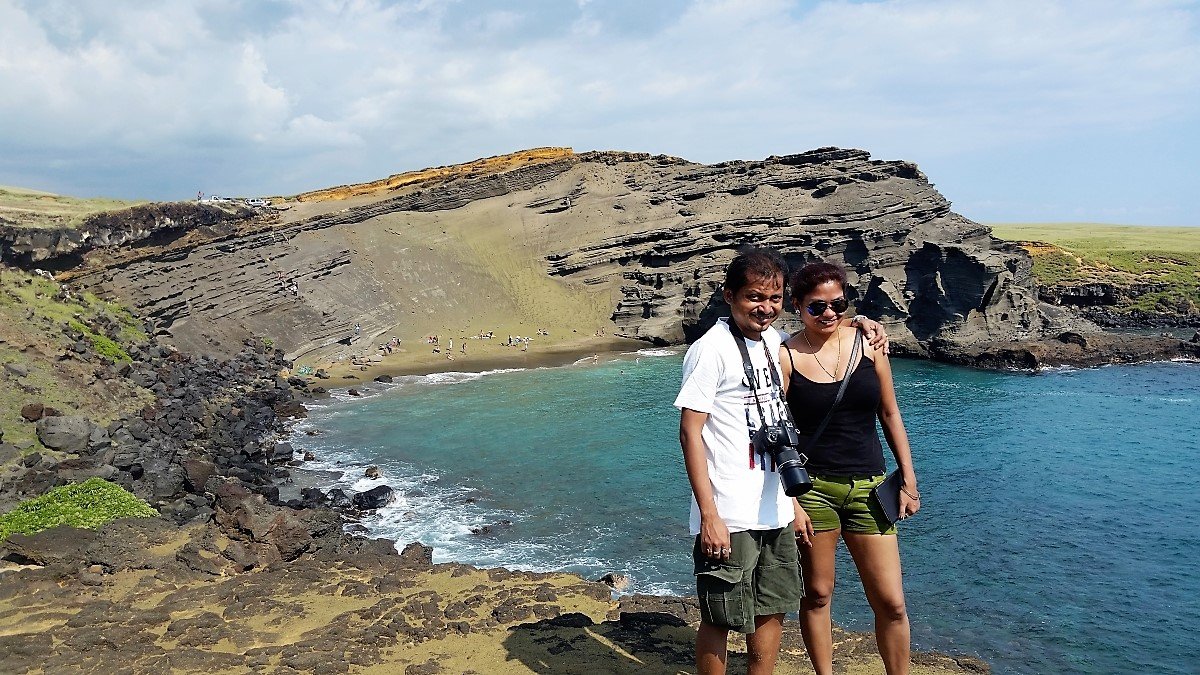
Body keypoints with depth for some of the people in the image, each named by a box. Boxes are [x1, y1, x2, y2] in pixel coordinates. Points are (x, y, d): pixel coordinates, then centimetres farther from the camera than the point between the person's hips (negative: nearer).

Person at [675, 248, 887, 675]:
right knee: (720, 620, 4)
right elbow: (690, 433, -15)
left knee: (772, 610, 16)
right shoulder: (711, 349, -13)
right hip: (729, 517, -7)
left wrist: (856, 323, 11)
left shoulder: (774, 341, 8)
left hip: (775, 510, 7)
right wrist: (709, 516, -19)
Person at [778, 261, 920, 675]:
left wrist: (909, 482, 9)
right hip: (811, 487, -2)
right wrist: (790, 501, -9)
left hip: (868, 487, 2)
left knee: (891, 602, 3)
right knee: (817, 594, 11)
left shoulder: (868, 343, 2)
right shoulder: (785, 356, -6)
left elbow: (889, 415, 10)